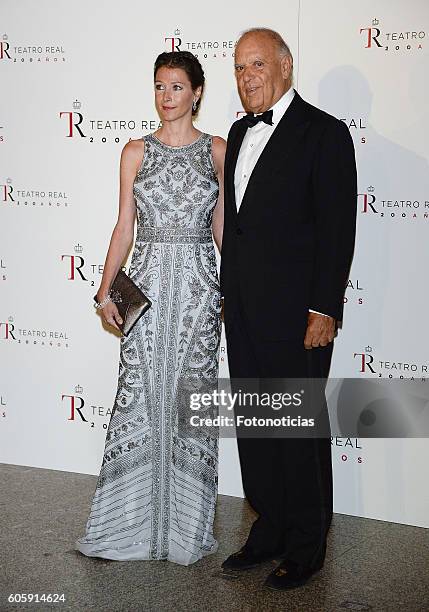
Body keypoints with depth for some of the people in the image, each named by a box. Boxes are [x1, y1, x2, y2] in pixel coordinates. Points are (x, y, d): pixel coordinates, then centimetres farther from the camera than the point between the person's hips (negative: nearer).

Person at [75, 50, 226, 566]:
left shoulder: (217, 150, 5)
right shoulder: (136, 151, 7)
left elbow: (222, 226, 7)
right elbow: (124, 226, 6)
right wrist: (106, 289, 0)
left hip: (197, 284, -1)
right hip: (147, 281, 1)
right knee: (139, 394, 1)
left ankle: (186, 524, 17)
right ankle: (129, 522, 14)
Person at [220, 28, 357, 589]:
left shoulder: (323, 133, -8)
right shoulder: (240, 132, 15)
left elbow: (337, 230, -13)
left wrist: (324, 311, -17)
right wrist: (229, 291, 14)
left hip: (296, 312, -7)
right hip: (243, 311, 7)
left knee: (301, 430, 3)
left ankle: (307, 548, 18)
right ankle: (269, 532, 29)